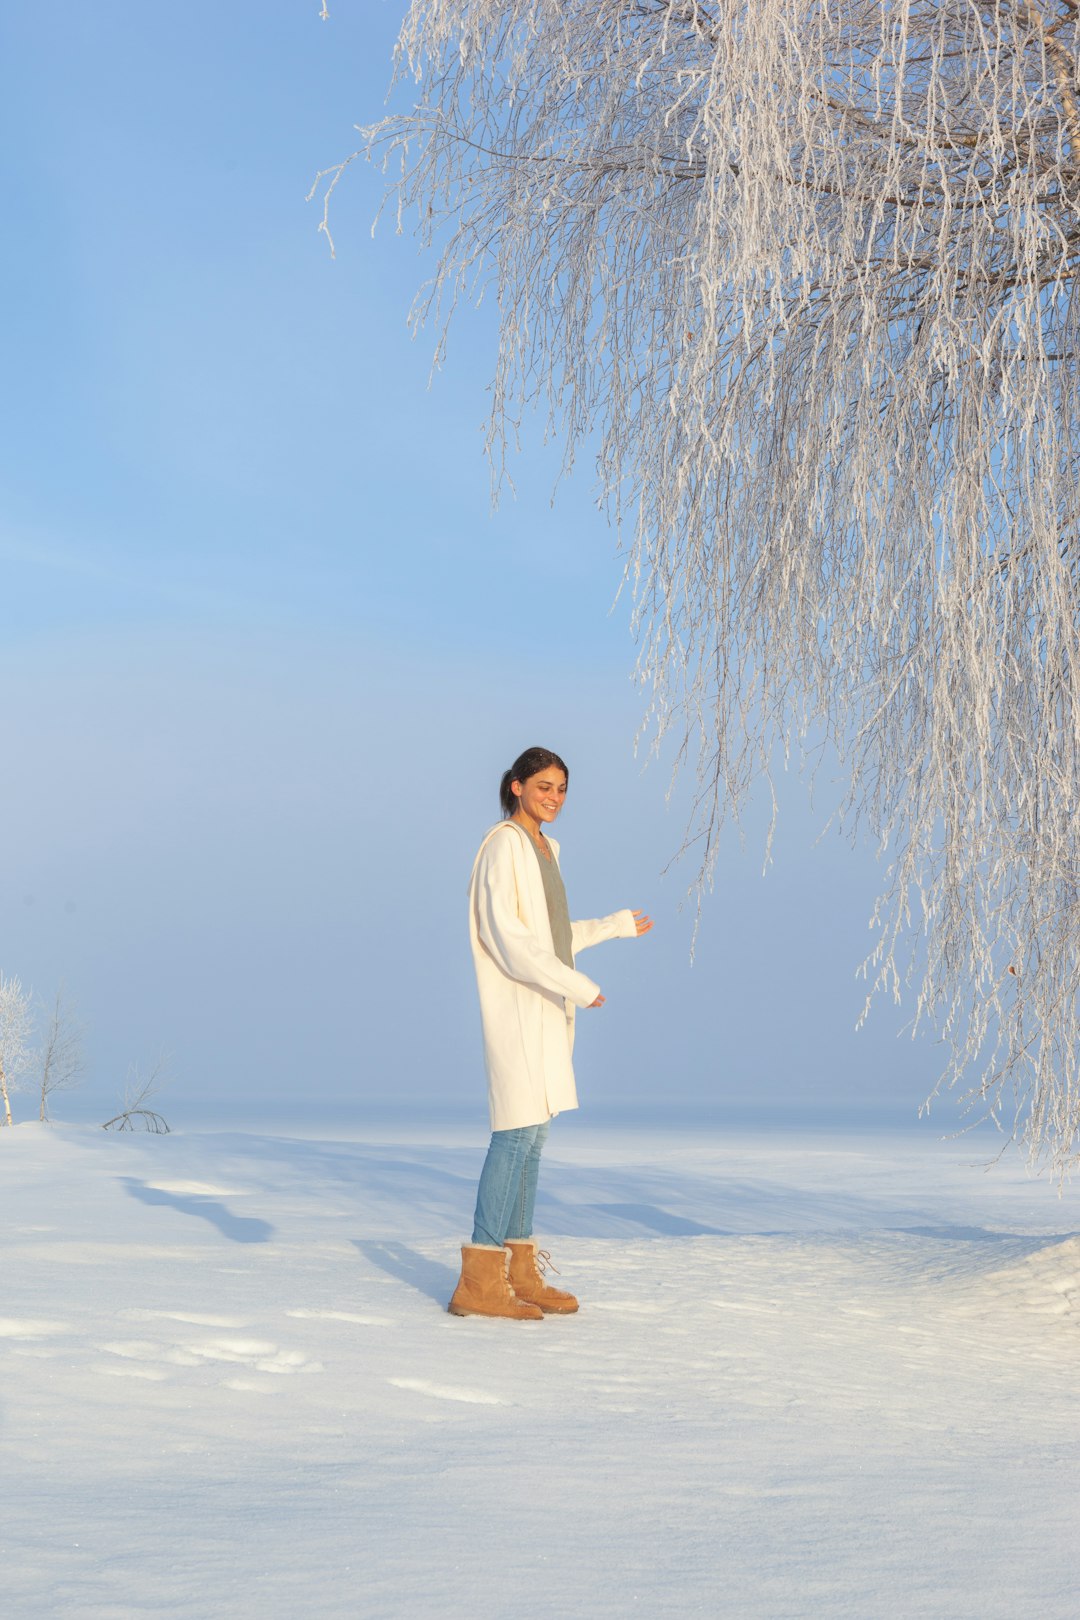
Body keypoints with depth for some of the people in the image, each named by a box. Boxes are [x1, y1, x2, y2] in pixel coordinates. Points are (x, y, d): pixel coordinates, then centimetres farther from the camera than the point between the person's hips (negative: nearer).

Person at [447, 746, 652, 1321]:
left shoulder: (544, 848, 17)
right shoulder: (504, 845, -11)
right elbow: (509, 938, -19)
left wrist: (615, 926, 32)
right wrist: (575, 985, -21)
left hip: (546, 1009, 9)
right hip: (516, 1007, -9)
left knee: (532, 1133, 8)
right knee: (519, 1130, -13)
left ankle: (520, 1269, 13)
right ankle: (478, 1282, -12)